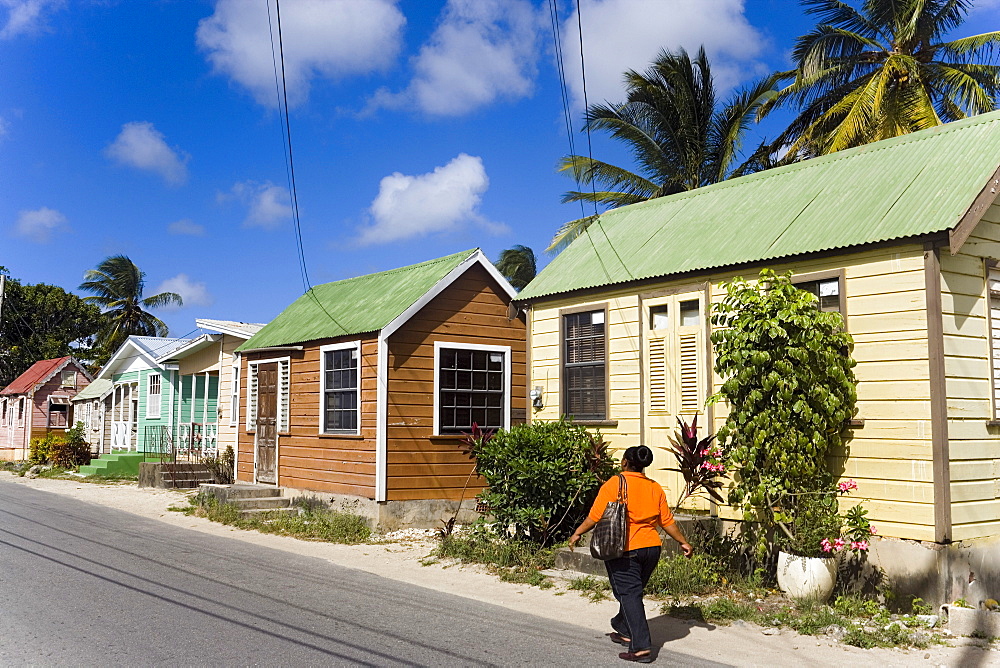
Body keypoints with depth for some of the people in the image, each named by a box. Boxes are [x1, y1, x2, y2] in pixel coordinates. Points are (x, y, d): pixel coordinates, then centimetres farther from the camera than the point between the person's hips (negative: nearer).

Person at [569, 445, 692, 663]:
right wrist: (683, 542, 20)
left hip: (624, 550, -6)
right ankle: (624, 631, 37)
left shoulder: (613, 485, -9)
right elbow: (667, 521, 9)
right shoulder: (655, 488, 7)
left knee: (629, 595, -3)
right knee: (632, 592, 21)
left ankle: (641, 647, -9)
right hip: (651, 548, 6)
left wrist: (577, 533, 0)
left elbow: (595, 516, -11)